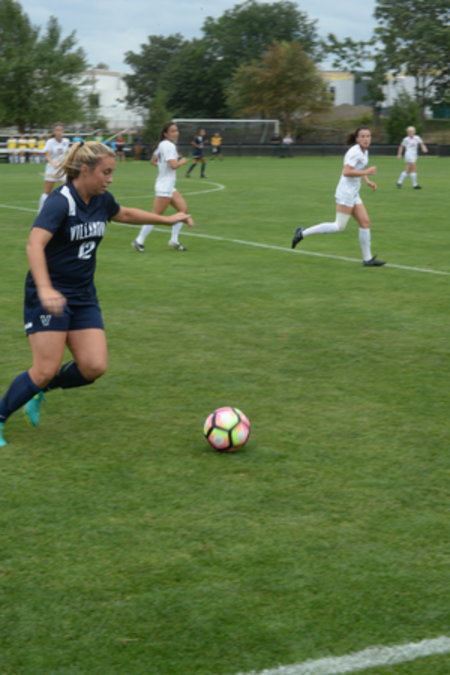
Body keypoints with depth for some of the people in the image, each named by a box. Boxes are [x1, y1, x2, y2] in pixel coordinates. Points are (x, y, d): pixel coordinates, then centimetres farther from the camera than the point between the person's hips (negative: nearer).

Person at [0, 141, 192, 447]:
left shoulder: (102, 200, 4)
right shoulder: (60, 202, -20)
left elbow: (125, 214, 28)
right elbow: (35, 243, -33)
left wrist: (167, 219, 32)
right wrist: (45, 289, -47)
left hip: (83, 295, 7)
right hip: (50, 296, -7)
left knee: (94, 367, -5)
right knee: (46, 370, -12)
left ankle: (40, 392, 20)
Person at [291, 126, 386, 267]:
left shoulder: (364, 152, 13)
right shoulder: (355, 152, -15)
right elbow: (346, 172, -25)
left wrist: (367, 181, 13)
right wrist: (366, 172, -23)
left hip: (354, 194, 9)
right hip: (346, 193, -9)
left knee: (365, 223, 5)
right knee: (339, 227, -10)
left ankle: (367, 259, 8)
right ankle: (303, 233, -4)